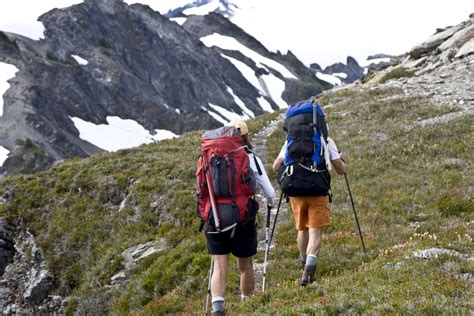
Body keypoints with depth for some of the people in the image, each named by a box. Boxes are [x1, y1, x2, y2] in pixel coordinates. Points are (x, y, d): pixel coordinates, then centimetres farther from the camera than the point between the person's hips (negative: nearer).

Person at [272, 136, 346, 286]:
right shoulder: (327, 141, 2)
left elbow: (275, 167, 7)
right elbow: (341, 170, 3)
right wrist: (342, 160, 26)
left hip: (296, 191, 3)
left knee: (302, 229, 19)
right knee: (315, 231, -3)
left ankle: (305, 266, 35)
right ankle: (308, 270, -21)